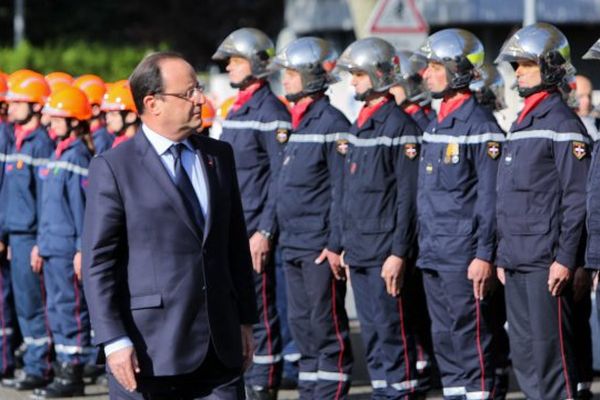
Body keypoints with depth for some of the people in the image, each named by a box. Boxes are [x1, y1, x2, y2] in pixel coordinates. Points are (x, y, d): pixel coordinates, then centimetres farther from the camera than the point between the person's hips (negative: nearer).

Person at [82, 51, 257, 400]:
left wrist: (245, 319, 14)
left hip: (220, 345, 5)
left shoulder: (220, 156, 11)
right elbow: (98, 262, -8)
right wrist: (113, 341, -14)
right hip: (149, 351, -5)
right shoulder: (113, 168, -5)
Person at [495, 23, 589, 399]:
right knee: (524, 355, 10)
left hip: (546, 263, -9)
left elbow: (577, 198, -14)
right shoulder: (521, 125, 18)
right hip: (517, 262, 9)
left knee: (550, 353, -8)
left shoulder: (563, 124, -9)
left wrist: (565, 258, -18)